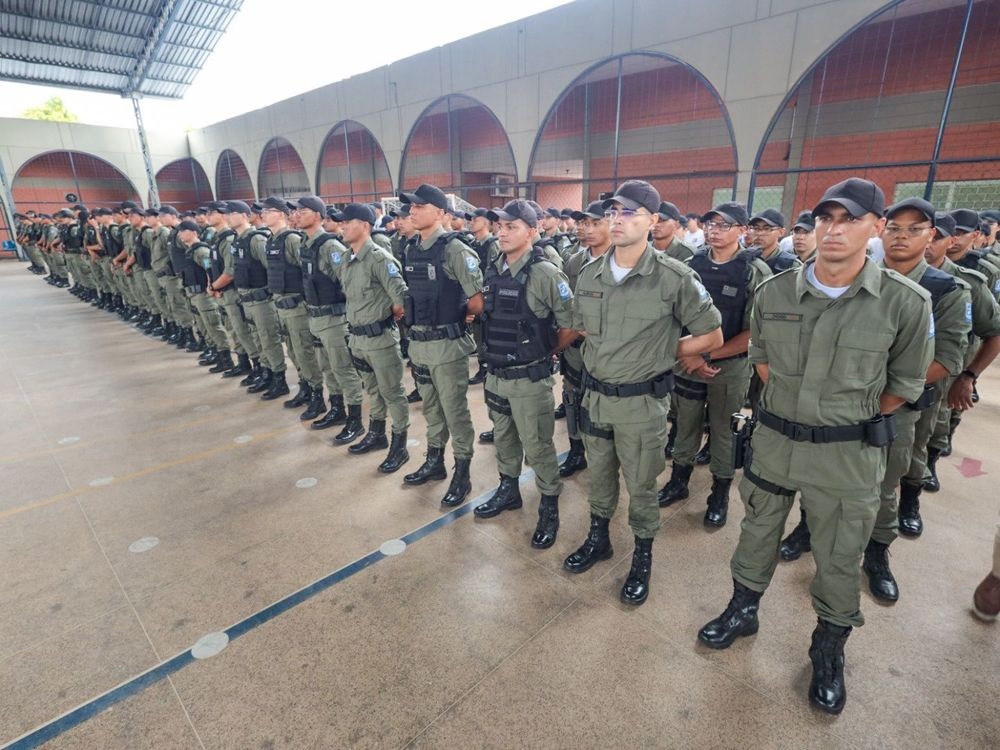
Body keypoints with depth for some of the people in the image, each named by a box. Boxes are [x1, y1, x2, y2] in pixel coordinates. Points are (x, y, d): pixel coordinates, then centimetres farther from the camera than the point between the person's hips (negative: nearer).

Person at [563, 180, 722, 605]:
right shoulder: (589, 274, 0)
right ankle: (598, 539, 43)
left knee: (640, 486, 12)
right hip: (595, 395, 4)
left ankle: (642, 558, 35)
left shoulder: (674, 278, -14)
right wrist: (609, 354, 5)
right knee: (599, 476, 21)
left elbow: (711, 337, -5)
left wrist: (659, 356, -3)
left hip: (642, 401, -4)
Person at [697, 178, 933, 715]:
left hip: (849, 453, -2)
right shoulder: (774, 292, -6)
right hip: (773, 437, 2)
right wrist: (789, 405, 7)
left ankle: (828, 652, 39)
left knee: (839, 559, 15)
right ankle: (742, 610, 43)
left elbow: (904, 385, 0)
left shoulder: (906, 303, -14)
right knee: (758, 532, 19)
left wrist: (850, 422, 3)